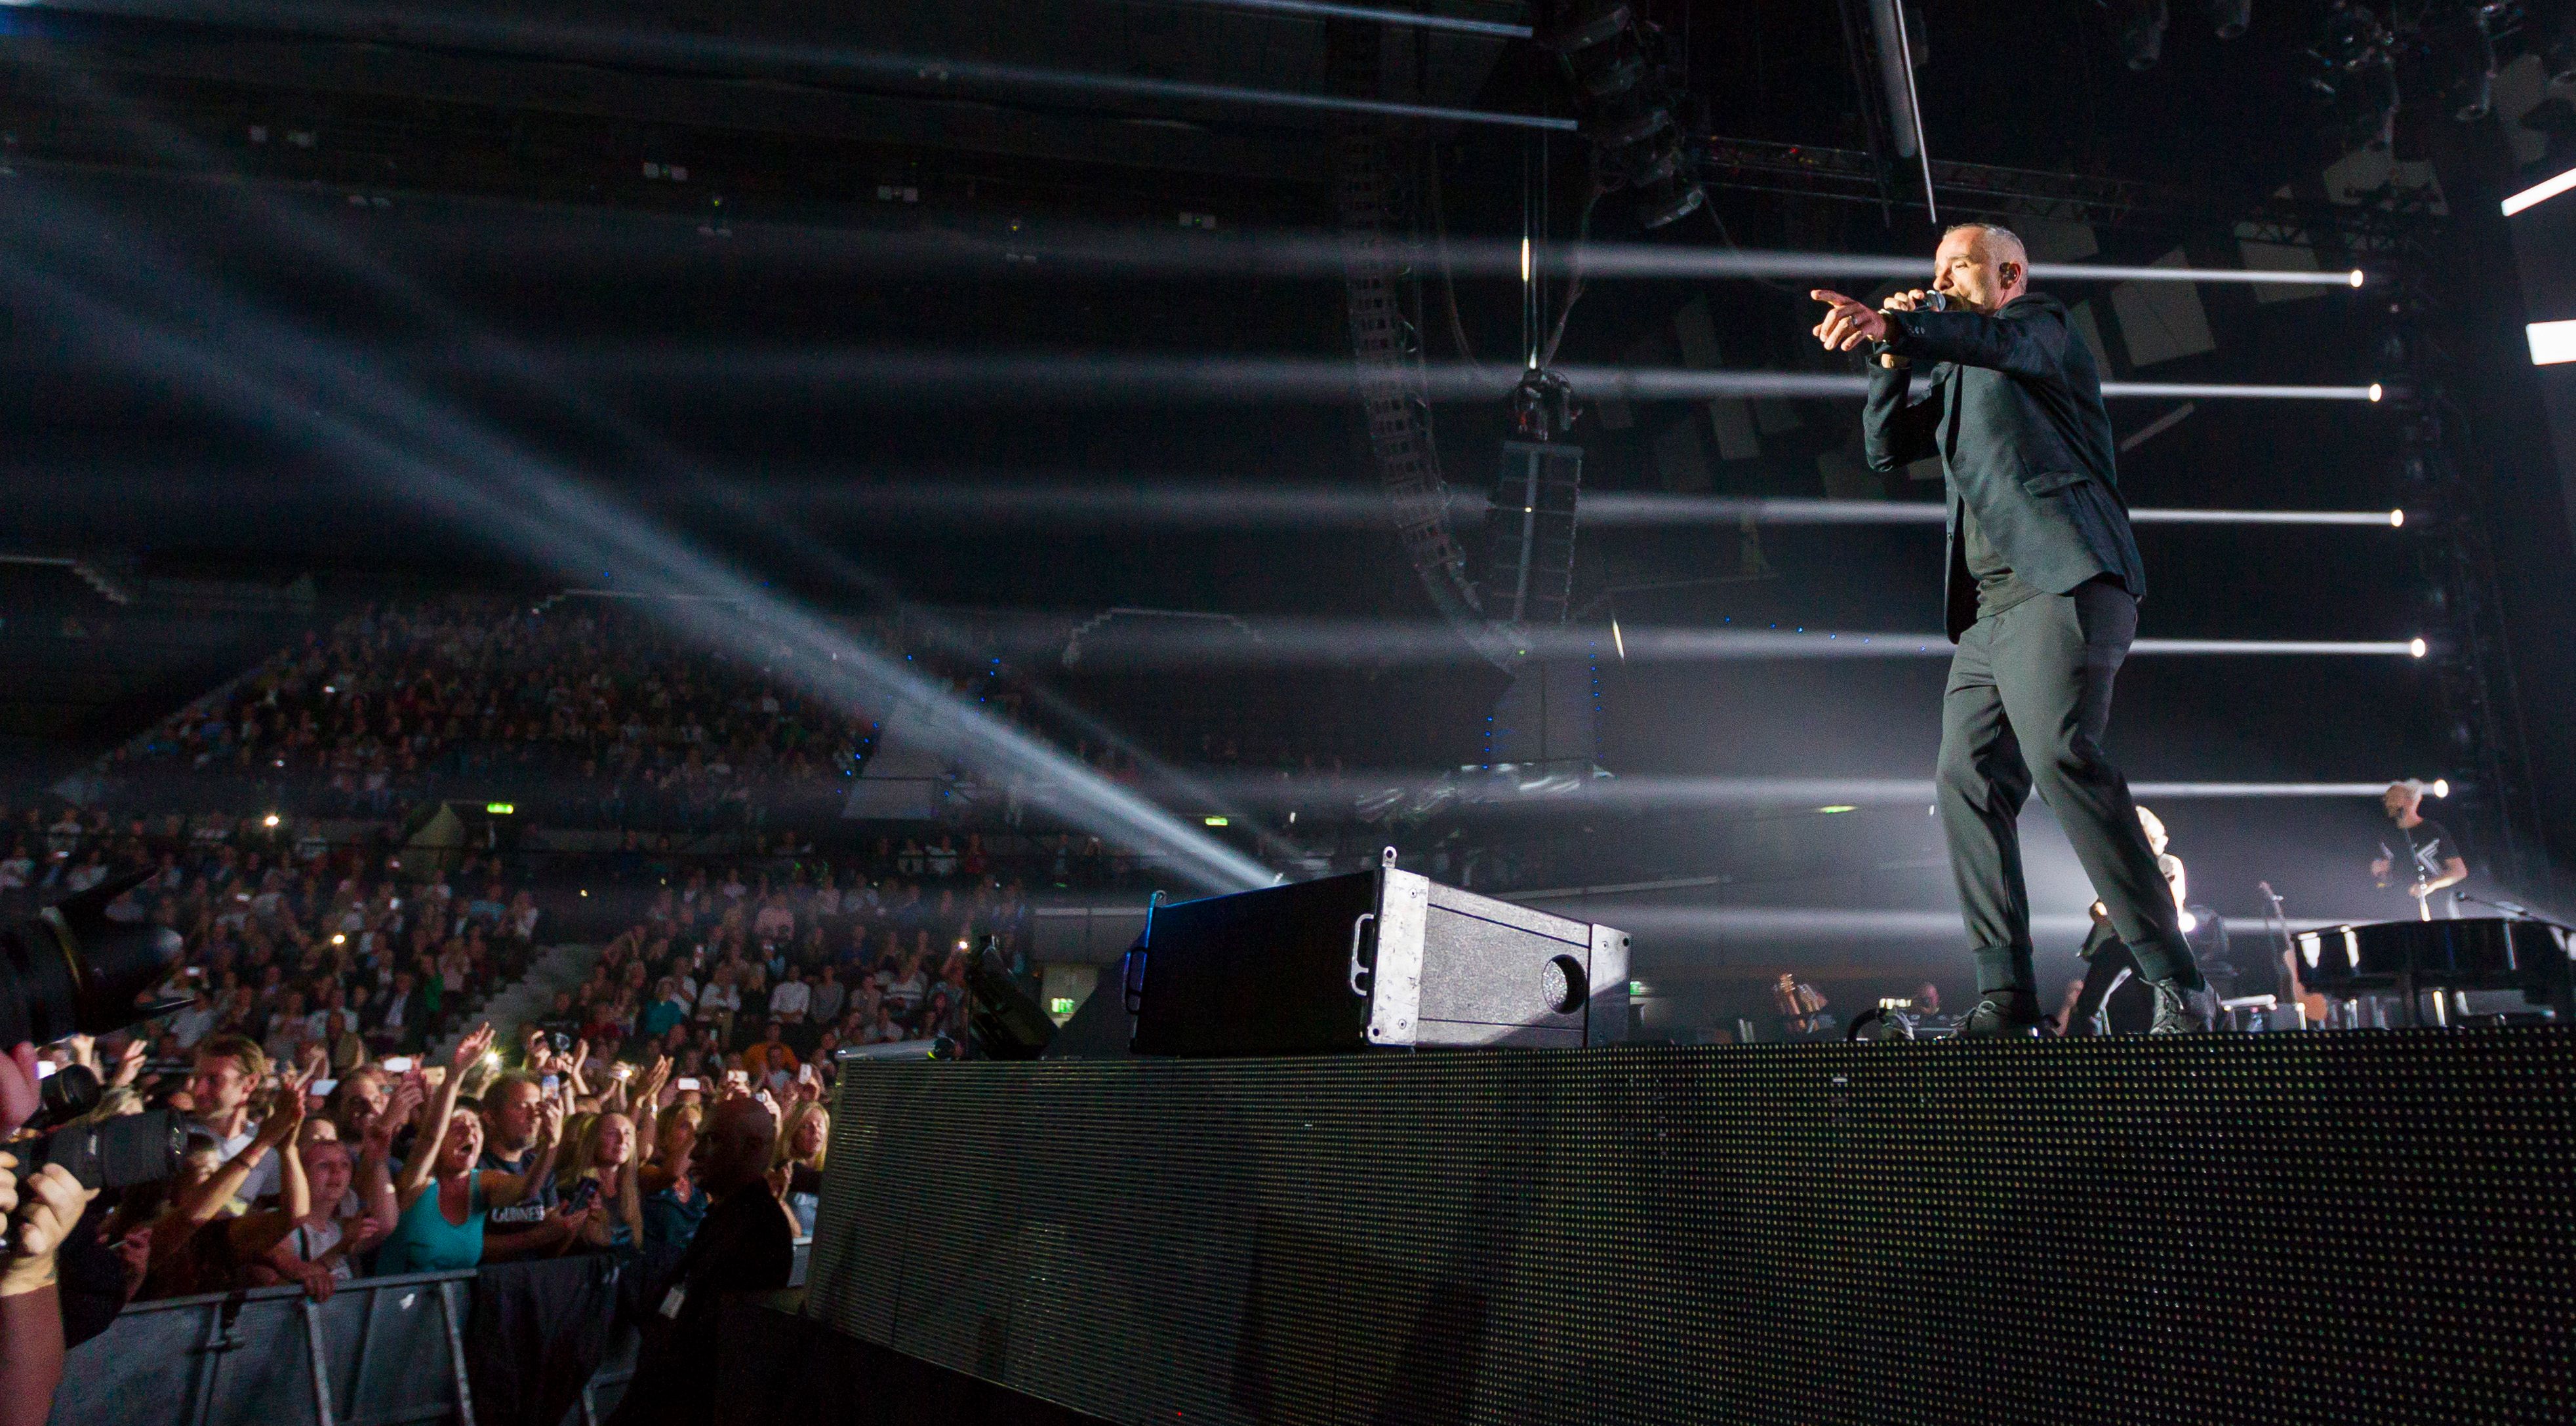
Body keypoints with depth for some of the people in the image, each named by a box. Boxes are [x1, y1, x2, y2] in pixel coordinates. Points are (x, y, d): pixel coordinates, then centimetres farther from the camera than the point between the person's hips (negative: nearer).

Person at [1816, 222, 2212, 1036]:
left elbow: (2001, 340, -16)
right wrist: (1895, 357, 9)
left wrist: (1893, 325, -34)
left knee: (2061, 756, -24)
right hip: (1987, 610, 8)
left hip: (2063, 582, -8)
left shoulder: (2042, 327, 8)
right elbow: (1886, 451, 22)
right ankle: (2007, 993, -1)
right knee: (1966, 783, -2)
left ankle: (2177, 984, -20)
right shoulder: (1954, 375, 30)